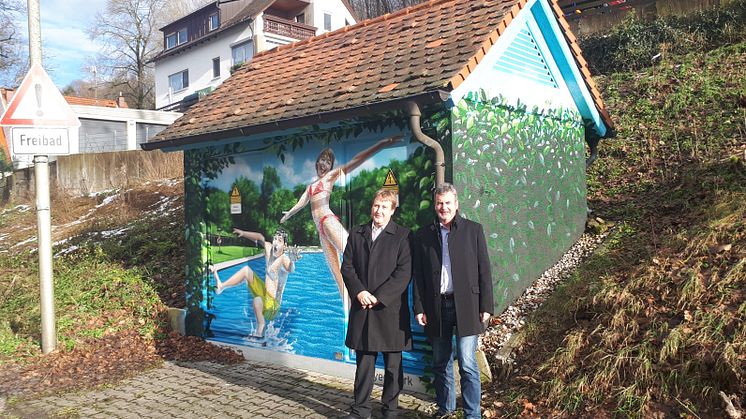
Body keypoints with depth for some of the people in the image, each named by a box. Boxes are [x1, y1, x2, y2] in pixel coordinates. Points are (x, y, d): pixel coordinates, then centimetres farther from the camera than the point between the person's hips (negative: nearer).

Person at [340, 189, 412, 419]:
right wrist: (359, 292, -9)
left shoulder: (402, 235, -2)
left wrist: (379, 297, -13)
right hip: (362, 307, 3)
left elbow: (404, 272, -9)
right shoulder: (356, 235, 11)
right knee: (363, 362, 9)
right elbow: (347, 267, 7)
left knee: (393, 364, 7)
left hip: (391, 309, -3)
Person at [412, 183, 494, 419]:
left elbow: (483, 269, 2)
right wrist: (419, 308, 1)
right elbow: (418, 275, 8)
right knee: (440, 363, 13)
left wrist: (486, 306, -2)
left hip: (466, 305, -2)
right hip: (436, 307, 2)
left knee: (467, 364, -3)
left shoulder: (473, 230, 4)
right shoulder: (423, 235, 8)